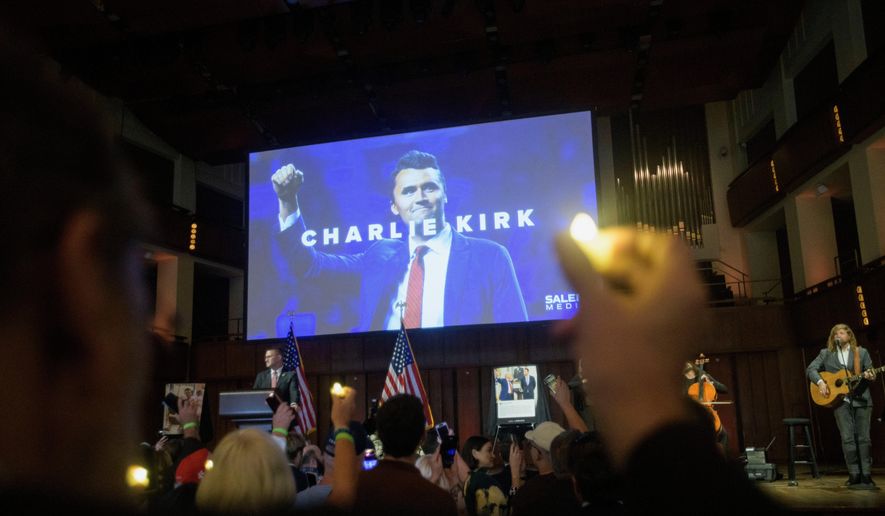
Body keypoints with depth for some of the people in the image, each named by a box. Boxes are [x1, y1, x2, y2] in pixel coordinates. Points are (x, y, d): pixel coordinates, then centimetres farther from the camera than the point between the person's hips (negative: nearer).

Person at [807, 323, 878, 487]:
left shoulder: (862, 352, 10)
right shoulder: (826, 354, 9)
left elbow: (871, 373, 10)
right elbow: (811, 369, 3)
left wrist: (871, 377, -13)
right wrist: (820, 382, -13)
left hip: (861, 399, 0)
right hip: (839, 399, 0)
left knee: (863, 438, 0)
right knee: (847, 438, -6)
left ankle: (866, 475, 6)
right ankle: (854, 475, 1)